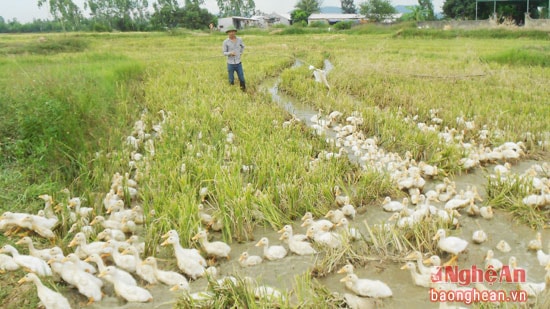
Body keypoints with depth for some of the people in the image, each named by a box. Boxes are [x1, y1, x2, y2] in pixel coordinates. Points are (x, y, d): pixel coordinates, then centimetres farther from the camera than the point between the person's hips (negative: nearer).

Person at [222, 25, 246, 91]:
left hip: (238, 63, 2)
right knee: (231, 81, 6)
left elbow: (243, 46, 23)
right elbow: (224, 53, -3)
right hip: (230, 64, -2)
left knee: (242, 79, 6)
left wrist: (240, 53, 10)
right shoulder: (225, 42, -9)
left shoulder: (239, 40, 0)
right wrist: (230, 53, -23)